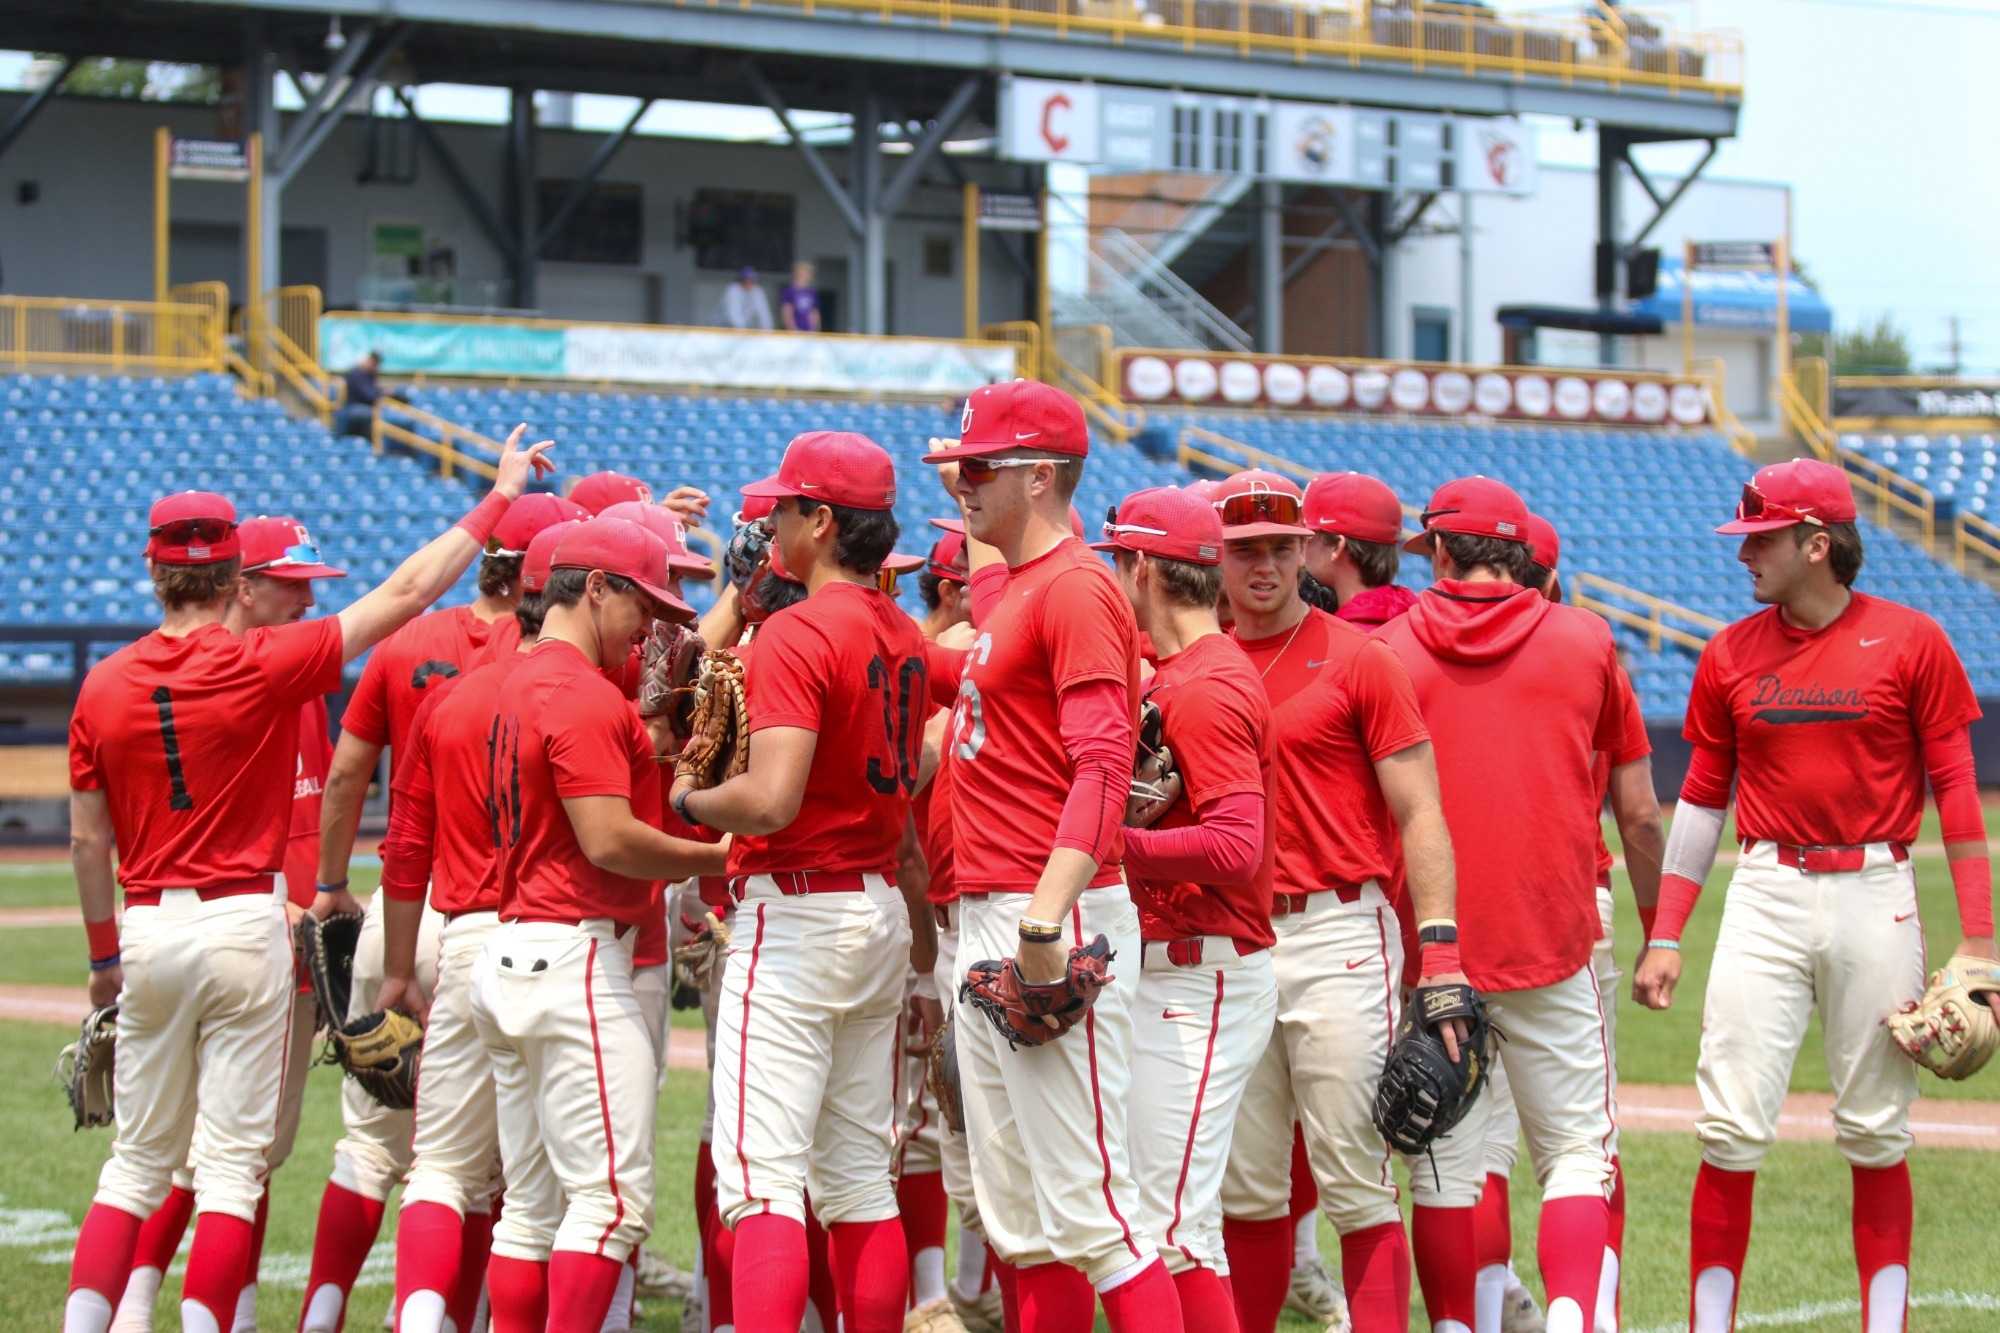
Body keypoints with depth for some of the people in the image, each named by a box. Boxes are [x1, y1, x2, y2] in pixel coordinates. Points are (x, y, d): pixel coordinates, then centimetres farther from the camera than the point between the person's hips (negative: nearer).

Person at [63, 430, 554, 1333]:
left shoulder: (104, 687, 2)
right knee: (232, 1161, 1)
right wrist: (500, 497, 2)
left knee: (139, 1158, 13)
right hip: (243, 924, -4)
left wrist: (103, 954, 19)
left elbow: (87, 840, 7)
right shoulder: (263, 665, -9)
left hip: (148, 929, 4)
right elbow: (405, 592, -6)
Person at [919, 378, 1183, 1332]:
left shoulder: (1076, 587, -11)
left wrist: (1046, 918, -27)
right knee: (1016, 1220, 11)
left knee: (1087, 1205, -12)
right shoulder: (1014, 586, 18)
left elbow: (1104, 766, -20)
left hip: (1058, 921, -10)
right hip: (984, 923, 10)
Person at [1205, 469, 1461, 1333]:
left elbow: (1420, 814, -6)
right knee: (1244, 1188, 10)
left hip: (1338, 937, -5)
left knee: (1355, 1183, -7)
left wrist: (1439, 953, -14)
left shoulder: (1358, 659, -1)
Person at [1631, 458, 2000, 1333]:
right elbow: (1702, 800, 11)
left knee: (1876, 1132, 5)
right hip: (1766, 896, 2)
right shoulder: (1730, 655, 6)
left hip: (1875, 899, -2)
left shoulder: (1911, 643, -1)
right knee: (1731, 1129, -5)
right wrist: (1664, 938, 6)